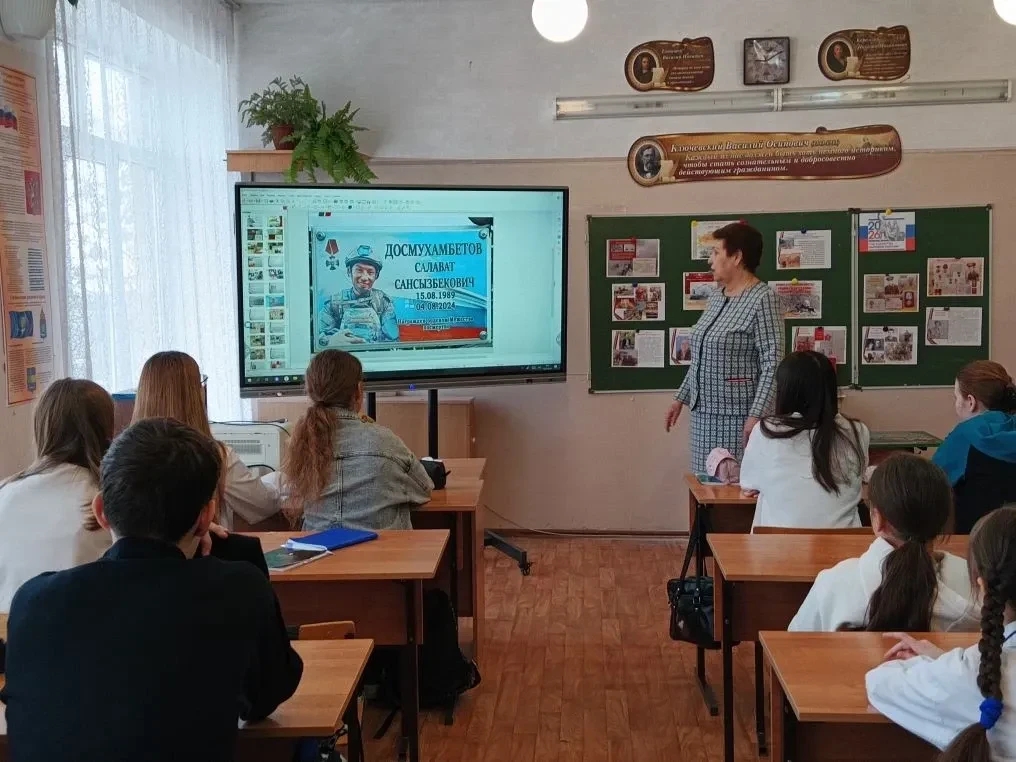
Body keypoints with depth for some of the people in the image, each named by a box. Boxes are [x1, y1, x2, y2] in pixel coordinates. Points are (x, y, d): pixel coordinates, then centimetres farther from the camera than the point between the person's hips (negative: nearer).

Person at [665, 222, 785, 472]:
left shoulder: (762, 299, -13)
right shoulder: (716, 295, 12)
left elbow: (773, 364, -17)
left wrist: (756, 415, -23)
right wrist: (681, 397, 19)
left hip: (737, 416, -8)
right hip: (704, 412, 8)